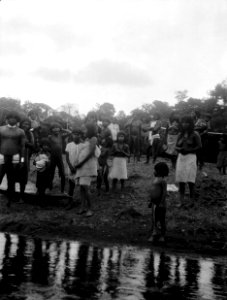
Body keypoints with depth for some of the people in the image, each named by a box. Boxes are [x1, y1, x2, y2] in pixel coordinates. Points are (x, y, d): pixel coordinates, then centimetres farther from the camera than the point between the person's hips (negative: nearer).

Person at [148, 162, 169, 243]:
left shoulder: (162, 180, -15)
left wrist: (162, 203, -21)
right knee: (154, 219, 12)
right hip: (154, 203, 8)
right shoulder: (155, 179, 11)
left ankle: (162, 236, 16)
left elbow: (164, 192, -18)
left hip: (160, 203, -8)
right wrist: (150, 201, 18)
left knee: (161, 220, 4)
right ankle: (154, 234, 22)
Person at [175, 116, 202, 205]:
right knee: (181, 180, 4)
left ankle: (192, 200, 3)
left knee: (190, 180, -10)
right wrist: (179, 149, -7)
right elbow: (176, 146, 15)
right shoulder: (180, 135, 12)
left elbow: (199, 146, -7)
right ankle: (181, 202, 10)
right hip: (180, 158, 5)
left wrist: (188, 150, -15)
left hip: (190, 157, -5)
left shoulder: (195, 134, -3)